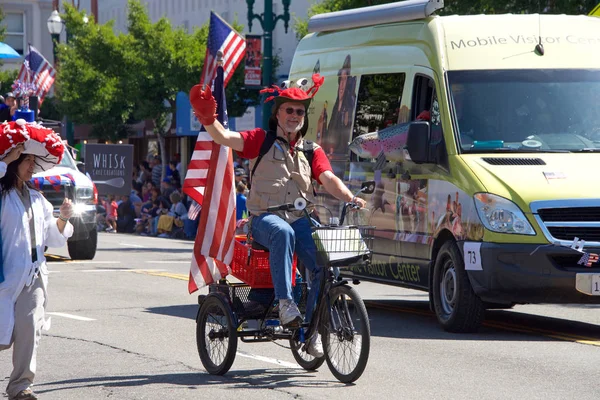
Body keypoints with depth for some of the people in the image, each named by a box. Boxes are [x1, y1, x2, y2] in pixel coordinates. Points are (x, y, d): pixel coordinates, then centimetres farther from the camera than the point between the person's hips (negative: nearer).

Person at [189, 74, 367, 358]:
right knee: (283, 233, -40)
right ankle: (284, 302, -40)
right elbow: (224, 138, -2)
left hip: (300, 219, 3)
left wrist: (351, 199, -16)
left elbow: (329, 180, 4)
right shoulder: (262, 140, 12)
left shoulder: (312, 151, 20)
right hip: (265, 217, -3)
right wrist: (208, 119, -23)